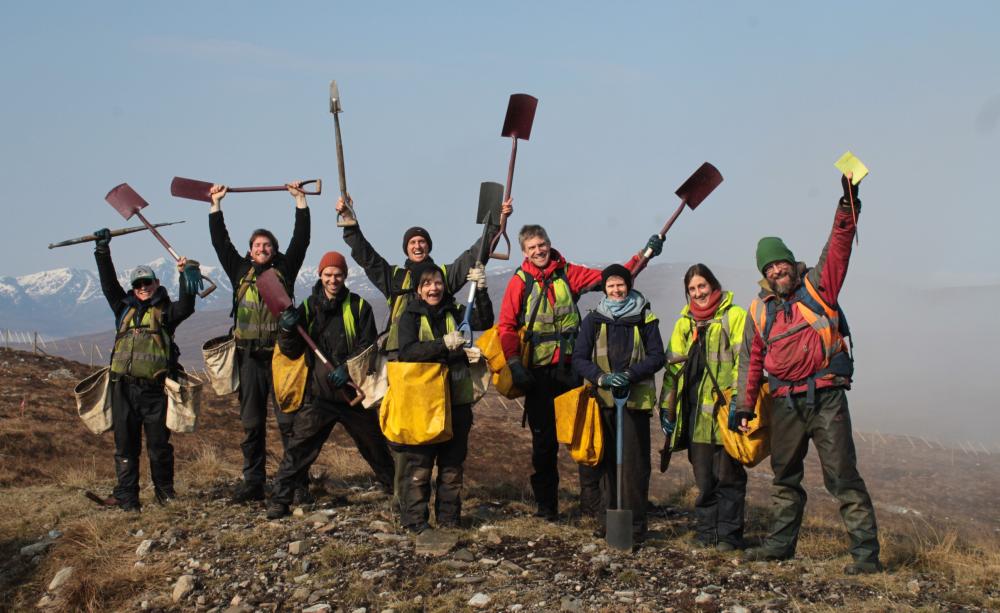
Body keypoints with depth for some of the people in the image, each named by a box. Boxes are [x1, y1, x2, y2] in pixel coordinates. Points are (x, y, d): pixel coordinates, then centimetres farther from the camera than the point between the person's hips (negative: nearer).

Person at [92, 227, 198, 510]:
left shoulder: (166, 311, 7)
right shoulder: (124, 308, 18)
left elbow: (186, 307, -12)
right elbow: (109, 283, 10)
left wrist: (187, 275, -26)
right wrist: (103, 250, 1)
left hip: (154, 387, -3)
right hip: (124, 386, 3)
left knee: (159, 445, 2)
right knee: (125, 444, 3)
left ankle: (164, 490, 19)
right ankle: (126, 495, 7)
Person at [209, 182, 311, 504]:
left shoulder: (284, 270, 7)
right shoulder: (240, 272, 13)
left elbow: (301, 239, 2)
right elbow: (220, 242, 13)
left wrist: (300, 199, 1)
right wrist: (216, 205, 12)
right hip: (250, 358, 3)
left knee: (288, 422, -4)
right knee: (251, 424, 7)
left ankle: (298, 482, -2)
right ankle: (253, 483, 12)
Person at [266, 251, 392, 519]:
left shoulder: (359, 306, -2)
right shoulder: (308, 307, 2)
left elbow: (369, 345, -7)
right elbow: (292, 352, 1)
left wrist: (348, 368, -22)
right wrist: (286, 330, -19)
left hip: (354, 391, 0)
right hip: (319, 393, 0)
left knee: (375, 446, 14)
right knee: (299, 448, -8)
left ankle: (398, 490, 31)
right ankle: (279, 500, -1)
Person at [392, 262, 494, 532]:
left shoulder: (455, 312, 8)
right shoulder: (410, 316, -1)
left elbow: (484, 322, -6)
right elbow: (407, 351, -16)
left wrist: (481, 292, -20)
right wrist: (443, 343, -26)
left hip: (456, 398, 3)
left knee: (453, 460, 9)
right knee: (418, 461, -2)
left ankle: (449, 515, 19)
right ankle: (415, 518, 7)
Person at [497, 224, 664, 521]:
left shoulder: (568, 273, 5)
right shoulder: (520, 282, 0)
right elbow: (506, 327, -4)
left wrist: (644, 255, -2)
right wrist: (514, 363, -15)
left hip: (570, 366, 1)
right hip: (538, 372, -1)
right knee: (544, 440, 7)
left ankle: (592, 499, 7)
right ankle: (546, 504, 16)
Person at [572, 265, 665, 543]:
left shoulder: (645, 319, 4)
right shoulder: (593, 320, 7)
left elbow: (657, 356, 0)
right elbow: (579, 358, 2)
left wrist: (630, 374, -16)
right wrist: (602, 377, -16)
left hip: (636, 400, -2)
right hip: (603, 400, 2)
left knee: (634, 463, -4)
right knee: (607, 461, 6)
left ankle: (635, 525, 1)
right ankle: (608, 521, 16)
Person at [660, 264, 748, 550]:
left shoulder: (735, 316, -1)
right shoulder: (685, 323, 18)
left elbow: (743, 361, -7)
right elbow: (673, 365, 20)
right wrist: (667, 405, 15)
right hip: (695, 411, 5)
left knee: (728, 475, 0)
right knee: (703, 477, 9)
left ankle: (729, 534, 7)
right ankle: (706, 530, 18)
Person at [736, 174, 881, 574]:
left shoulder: (817, 286, 2)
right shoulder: (759, 309, 11)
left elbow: (838, 248, -13)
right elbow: (751, 361, 14)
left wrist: (848, 206, -26)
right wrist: (744, 405, 10)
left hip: (826, 397, -4)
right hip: (785, 402, 5)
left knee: (842, 476, -7)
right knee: (785, 477, 15)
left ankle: (866, 552, -5)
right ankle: (781, 542, 28)